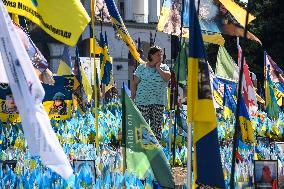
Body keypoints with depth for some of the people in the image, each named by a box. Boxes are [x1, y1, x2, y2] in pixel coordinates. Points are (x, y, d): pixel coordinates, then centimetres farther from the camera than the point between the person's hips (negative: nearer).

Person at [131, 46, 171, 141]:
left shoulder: (164, 67, 11)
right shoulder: (142, 68, 4)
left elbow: (167, 77, -10)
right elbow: (135, 83, 5)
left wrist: (158, 68, -3)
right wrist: (132, 99, 1)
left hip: (159, 101, 2)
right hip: (143, 100, -2)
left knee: (157, 125, 3)